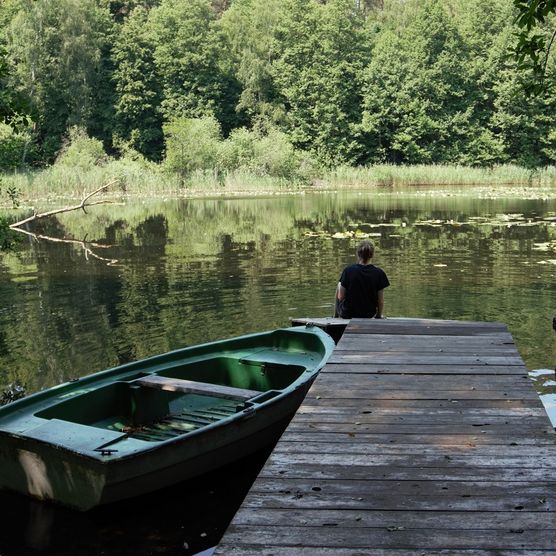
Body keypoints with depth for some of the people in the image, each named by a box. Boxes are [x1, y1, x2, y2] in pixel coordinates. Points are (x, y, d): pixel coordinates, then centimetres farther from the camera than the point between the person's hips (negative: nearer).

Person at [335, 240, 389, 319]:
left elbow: (340, 297, -12)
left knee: (339, 285, 25)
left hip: (347, 314, -2)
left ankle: (336, 316, 41)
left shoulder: (348, 270, -17)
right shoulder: (379, 273, -14)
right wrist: (380, 315, 10)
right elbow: (380, 300, -8)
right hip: (369, 315, 2)